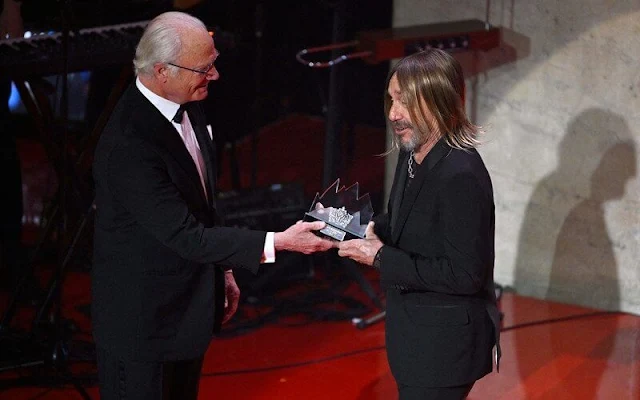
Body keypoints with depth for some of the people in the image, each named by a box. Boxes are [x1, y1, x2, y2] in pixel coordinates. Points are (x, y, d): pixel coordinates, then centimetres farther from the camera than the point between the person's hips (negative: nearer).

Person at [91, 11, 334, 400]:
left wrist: (222, 271, 14)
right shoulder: (128, 145, -29)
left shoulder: (186, 106, -2)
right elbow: (185, 235, -27)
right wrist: (277, 242, -26)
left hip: (190, 306, 8)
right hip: (142, 322, -8)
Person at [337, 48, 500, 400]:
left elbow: (465, 275, -26)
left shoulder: (460, 175, -26)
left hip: (444, 346, -9)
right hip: (417, 335, 9)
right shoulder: (413, 155, 2)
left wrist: (382, 258, -24)